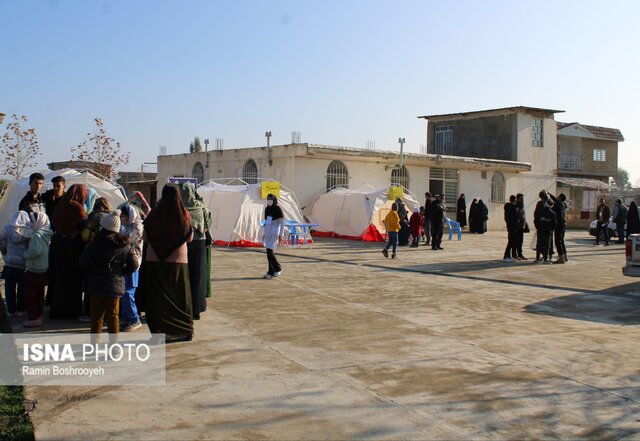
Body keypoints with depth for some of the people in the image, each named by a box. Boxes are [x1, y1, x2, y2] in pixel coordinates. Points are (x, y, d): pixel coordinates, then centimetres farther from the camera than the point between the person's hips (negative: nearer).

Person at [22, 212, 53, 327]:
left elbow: (36, 251, -30)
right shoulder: (46, 234, 9)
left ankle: (34, 318, 0)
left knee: (29, 295, -2)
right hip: (43, 269, 9)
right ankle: (38, 316, 25)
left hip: (34, 270, -9)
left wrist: (25, 255, -15)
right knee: (39, 295, 16)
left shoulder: (37, 235, -19)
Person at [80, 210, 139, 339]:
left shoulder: (95, 243, -9)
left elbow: (83, 262, -12)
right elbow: (134, 264, -2)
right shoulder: (124, 245, -1)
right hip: (116, 284, 2)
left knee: (96, 314, 10)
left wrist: (91, 272, 5)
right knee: (113, 315, 9)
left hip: (96, 284, -1)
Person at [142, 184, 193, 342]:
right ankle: (186, 330, 20)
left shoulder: (154, 215, -10)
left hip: (154, 261, -1)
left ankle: (158, 331, 7)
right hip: (178, 262, 1)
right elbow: (190, 238, 5)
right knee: (180, 297, 14)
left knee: (156, 299, 8)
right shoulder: (185, 215, -6)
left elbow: (145, 238, -3)